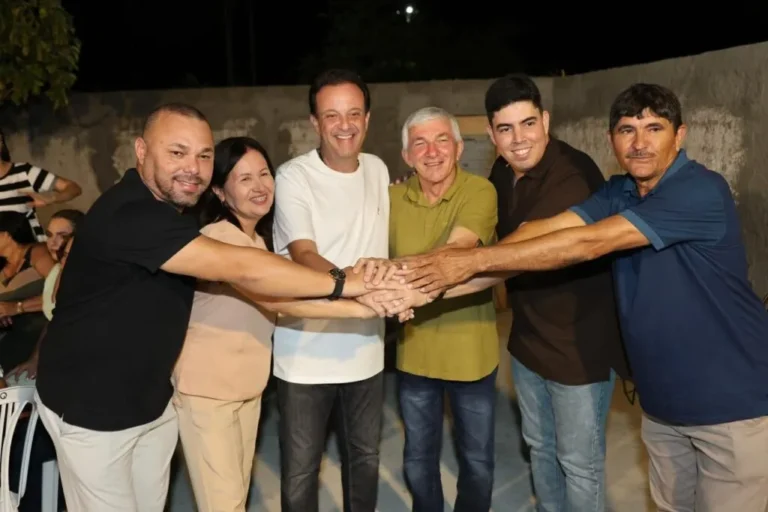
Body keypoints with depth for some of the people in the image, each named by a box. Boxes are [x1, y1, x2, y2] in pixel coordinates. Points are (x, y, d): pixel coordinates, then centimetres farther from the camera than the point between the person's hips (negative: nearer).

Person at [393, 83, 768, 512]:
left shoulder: (701, 191, -23)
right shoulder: (619, 193, 2)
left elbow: (586, 244, -30)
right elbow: (544, 229, -12)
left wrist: (474, 259, -31)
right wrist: (458, 274, -26)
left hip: (731, 404, -6)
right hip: (662, 401, 7)